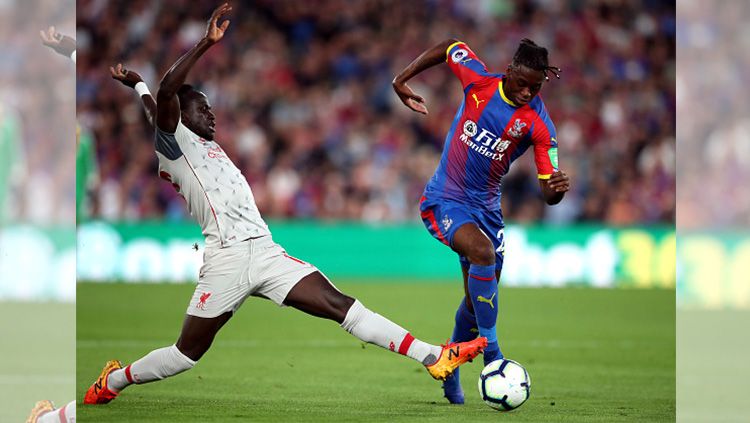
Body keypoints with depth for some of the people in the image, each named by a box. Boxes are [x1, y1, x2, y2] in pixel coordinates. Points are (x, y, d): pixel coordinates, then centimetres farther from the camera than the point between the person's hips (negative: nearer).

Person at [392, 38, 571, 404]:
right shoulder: (479, 80, -15)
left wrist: (557, 189, -38)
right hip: (443, 200, -3)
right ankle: (491, 353, -26)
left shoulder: (538, 125, -13)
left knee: (479, 298, 7)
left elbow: (548, 194, -14)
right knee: (482, 251, -31)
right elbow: (449, 47, 6)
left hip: (486, 206, 3)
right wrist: (401, 81, 5)